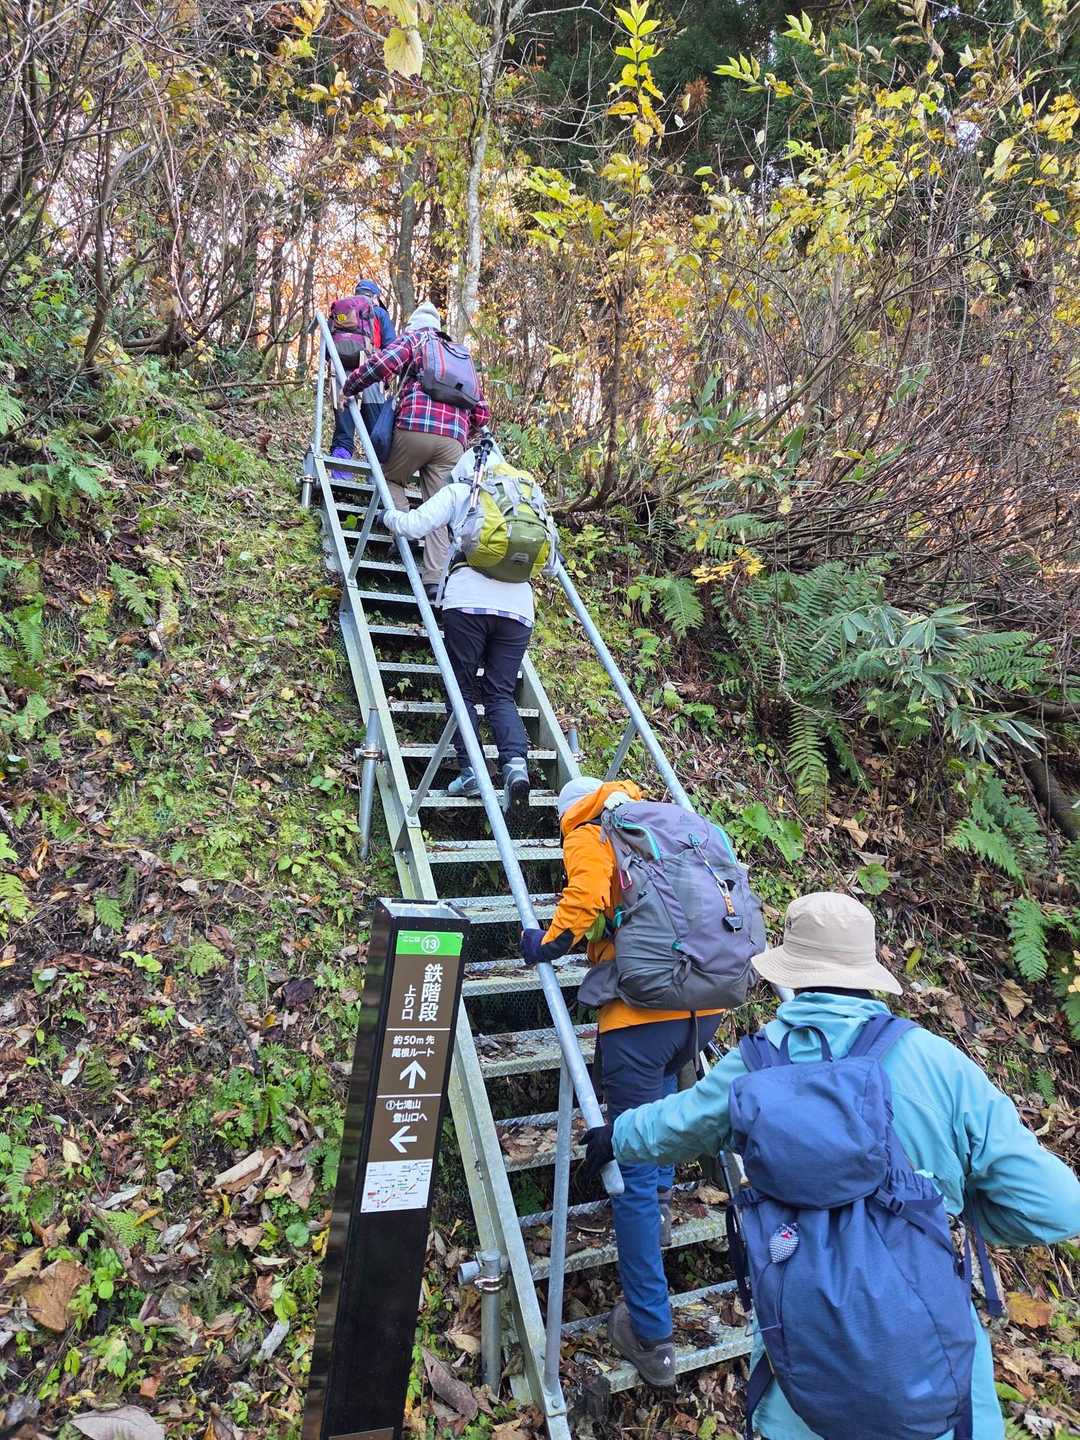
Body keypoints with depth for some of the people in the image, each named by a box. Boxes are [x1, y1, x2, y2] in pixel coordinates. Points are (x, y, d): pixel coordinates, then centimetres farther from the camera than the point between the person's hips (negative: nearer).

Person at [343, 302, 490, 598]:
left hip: (415, 427, -4)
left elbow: (383, 363, -4)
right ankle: (435, 579, -11)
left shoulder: (413, 339, 17)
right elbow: (482, 412, 26)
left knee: (390, 478, 19)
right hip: (454, 438, 4)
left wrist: (349, 387, 8)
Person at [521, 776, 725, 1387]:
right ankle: (660, 1196, 35)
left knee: (633, 1174, 5)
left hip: (642, 1011, -6)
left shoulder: (589, 836, 4)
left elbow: (584, 900, -14)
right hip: (706, 1006, 7)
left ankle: (652, 1337, 12)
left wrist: (548, 945, 0)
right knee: (663, 1082, 39)